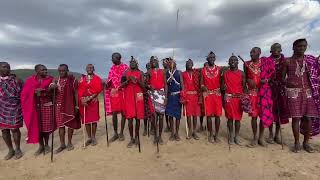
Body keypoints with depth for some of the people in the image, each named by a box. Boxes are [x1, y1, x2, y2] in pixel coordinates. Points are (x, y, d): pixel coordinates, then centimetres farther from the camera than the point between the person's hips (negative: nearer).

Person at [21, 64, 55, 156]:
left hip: (47, 105, -1)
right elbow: (25, 93, -3)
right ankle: (41, 146, 19)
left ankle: (46, 145, 20)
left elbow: (53, 92, -1)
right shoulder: (30, 80, 4)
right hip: (36, 106, 1)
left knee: (46, 126, 2)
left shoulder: (50, 79, 0)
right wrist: (35, 91, -20)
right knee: (37, 126, 3)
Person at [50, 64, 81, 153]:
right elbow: (51, 87, -10)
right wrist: (52, 86, -34)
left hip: (70, 105, -2)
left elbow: (76, 93, -2)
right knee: (60, 124, 4)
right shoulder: (56, 80, 6)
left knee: (70, 123, 7)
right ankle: (62, 144, 16)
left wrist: (77, 105, -6)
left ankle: (69, 142, 22)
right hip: (59, 105, 2)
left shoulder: (72, 80, -2)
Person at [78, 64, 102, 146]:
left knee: (94, 119, -1)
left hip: (93, 101, -3)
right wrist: (81, 100, -9)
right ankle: (89, 137, 18)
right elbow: (79, 90, 6)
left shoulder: (97, 78, 3)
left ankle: (93, 137, 11)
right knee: (86, 119, 6)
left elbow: (98, 89, -8)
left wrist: (90, 97, -17)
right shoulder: (82, 78, 13)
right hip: (84, 101, 3)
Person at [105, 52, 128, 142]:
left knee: (123, 112, 3)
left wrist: (120, 86, -20)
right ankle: (115, 133, 16)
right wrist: (108, 83, -5)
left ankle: (121, 133, 15)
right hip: (113, 93, 4)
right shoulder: (112, 68, 16)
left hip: (122, 92, -4)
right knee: (114, 113, 3)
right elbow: (110, 79, 18)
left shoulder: (125, 67, -1)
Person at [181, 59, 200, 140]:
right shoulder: (183, 74, 3)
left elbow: (199, 85, 5)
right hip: (187, 95, -1)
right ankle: (190, 131, 16)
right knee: (188, 113, 3)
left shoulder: (196, 73, 8)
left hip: (195, 95, 2)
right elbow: (182, 86, -3)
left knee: (195, 114, 5)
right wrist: (183, 97, -11)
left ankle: (194, 131, 16)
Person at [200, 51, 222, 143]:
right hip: (207, 94, 0)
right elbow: (202, 83, 9)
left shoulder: (219, 69, 7)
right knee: (209, 115, 3)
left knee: (217, 115, 3)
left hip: (217, 94, 1)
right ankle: (210, 134, 16)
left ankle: (217, 135, 15)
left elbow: (221, 82, 7)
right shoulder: (203, 70, 6)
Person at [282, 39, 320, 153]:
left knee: (308, 117, 2)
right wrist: (288, 83, -13)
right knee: (296, 117, -3)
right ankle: (297, 143, 9)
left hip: (308, 92, 3)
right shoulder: (287, 61, 5)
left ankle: (306, 142, 18)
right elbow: (282, 77, 5)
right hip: (293, 92, -3)